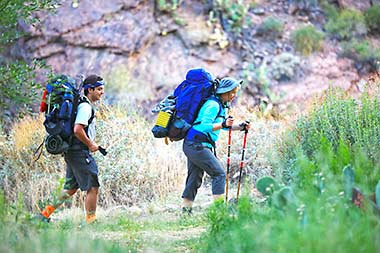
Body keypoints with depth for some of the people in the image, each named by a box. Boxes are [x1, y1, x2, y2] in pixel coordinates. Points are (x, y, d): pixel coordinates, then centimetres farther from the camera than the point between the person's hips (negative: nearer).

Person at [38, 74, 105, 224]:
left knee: (71, 188, 14)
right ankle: (91, 220, 1)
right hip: (80, 152, -10)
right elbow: (77, 130, -24)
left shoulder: (81, 104, 18)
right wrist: (90, 144, -13)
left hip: (71, 152, 10)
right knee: (93, 187, -3)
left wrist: (90, 142, 18)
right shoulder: (86, 107, -14)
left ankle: (46, 212, 12)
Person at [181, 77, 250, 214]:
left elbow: (224, 125, 27)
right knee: (219, 173, -10)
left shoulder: (220, 105, 16)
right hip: (197, 145, -10)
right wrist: (223, 124, -34)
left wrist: (241, 126, 13)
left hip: (192, 146, 10)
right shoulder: (213, 105, -15)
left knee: (194, 178, 11)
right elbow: (204, 126, -24)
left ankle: (185, 210, 14)